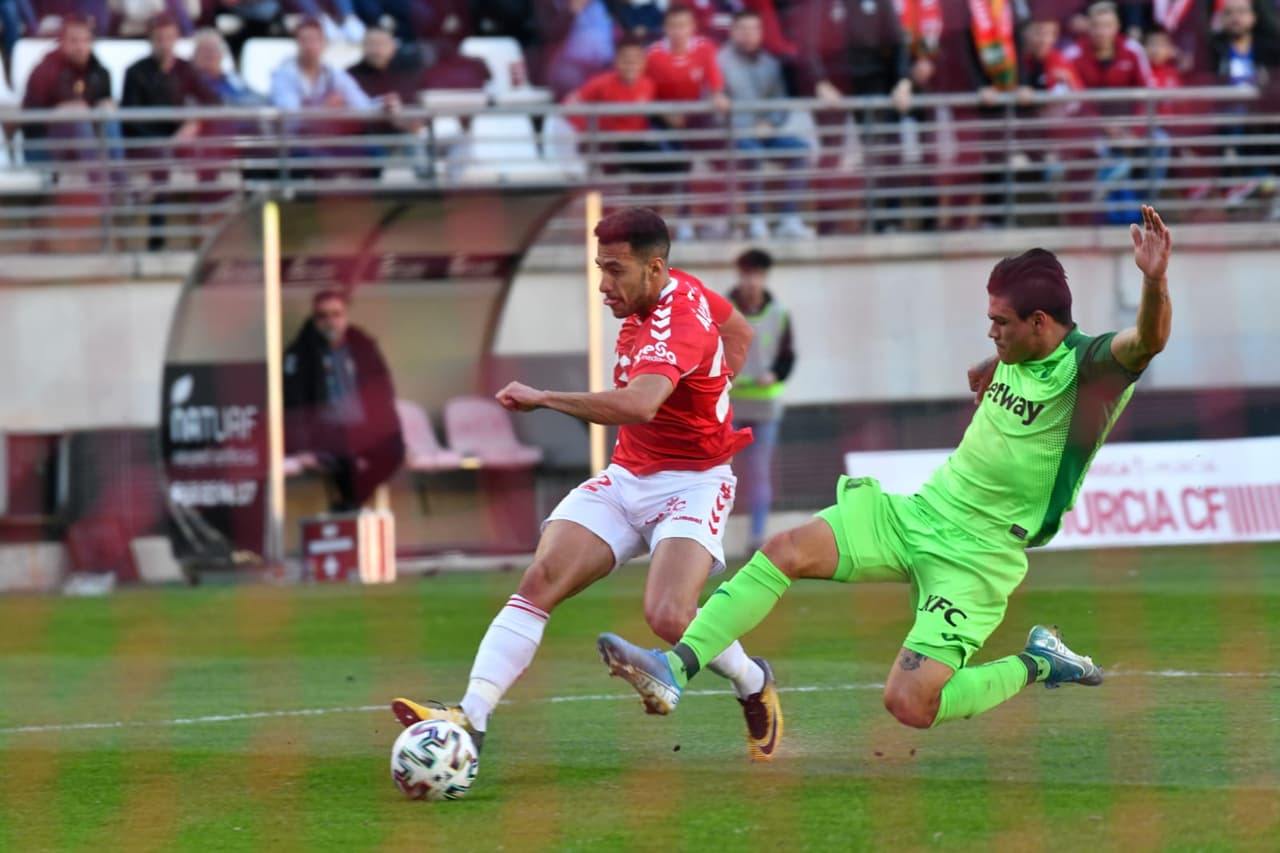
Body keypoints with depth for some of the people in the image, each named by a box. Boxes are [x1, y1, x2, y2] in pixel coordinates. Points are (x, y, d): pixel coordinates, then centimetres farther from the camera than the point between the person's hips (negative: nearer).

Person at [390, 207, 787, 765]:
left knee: (668, 617, -26)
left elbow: (638, 405, -46)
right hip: (626, 477, 8)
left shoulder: (674, 326, -26)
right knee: (540, 580, -14)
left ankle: (753, 685, 8)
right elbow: (739, 332, 22)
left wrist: (543, 398, -40)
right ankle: (472, 715, -23)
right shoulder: (675, 289, 2)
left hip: (690, 484, -8)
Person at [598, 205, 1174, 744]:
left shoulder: (1087, 366, -16)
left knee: (909, 705, -16)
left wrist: (1155, 281, -56)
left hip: (976, 558, -7)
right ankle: (673, 669, -19)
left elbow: (1145, 343, -39)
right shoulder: (1013, 358, 8)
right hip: (917, 514, 7)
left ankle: (1036, 665, 8)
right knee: (788, 550, -13)